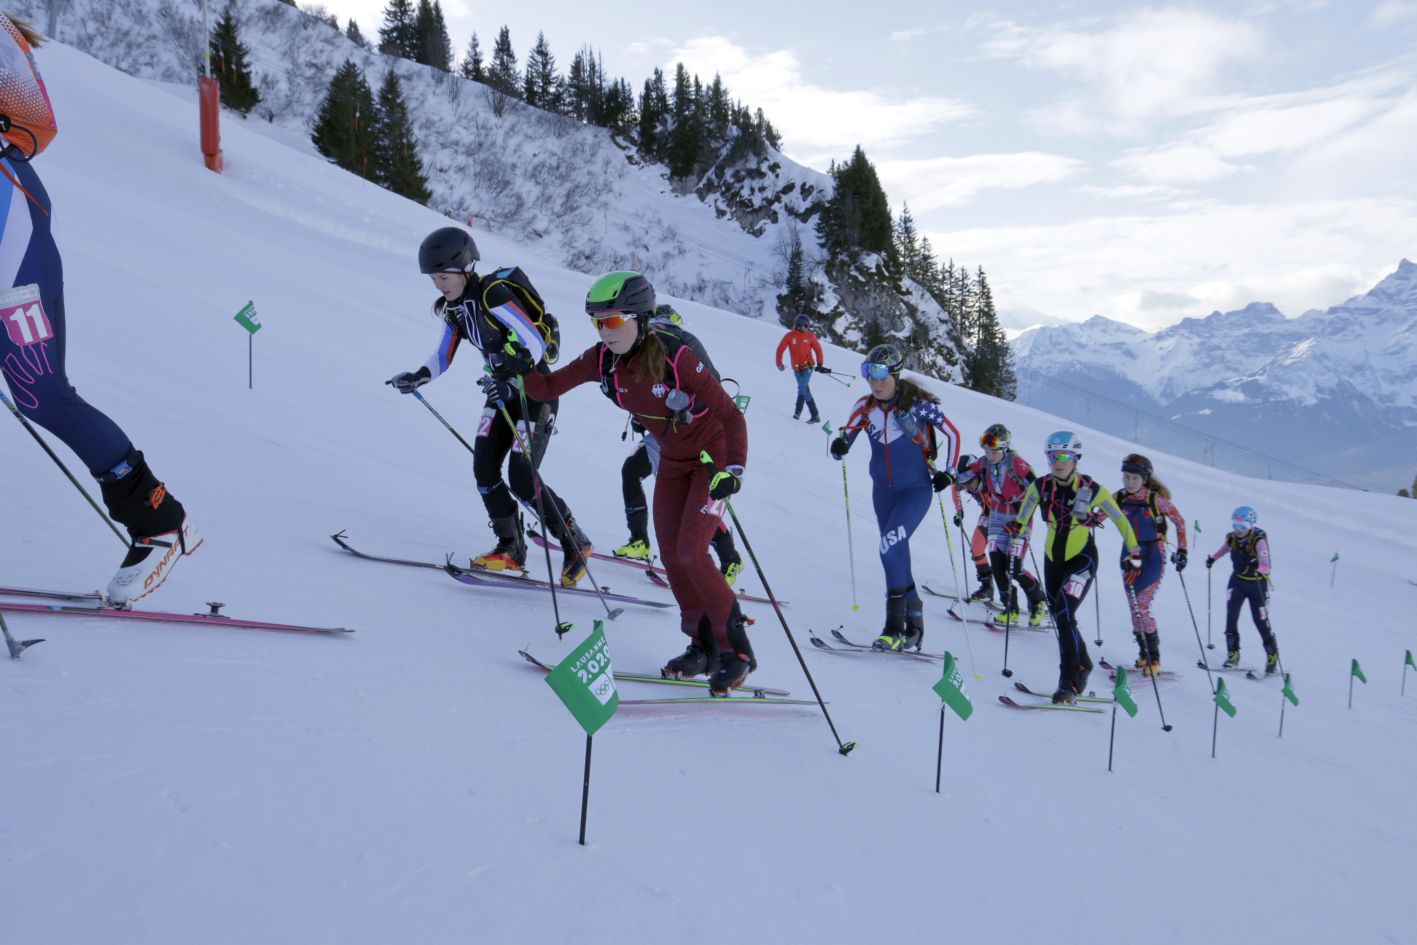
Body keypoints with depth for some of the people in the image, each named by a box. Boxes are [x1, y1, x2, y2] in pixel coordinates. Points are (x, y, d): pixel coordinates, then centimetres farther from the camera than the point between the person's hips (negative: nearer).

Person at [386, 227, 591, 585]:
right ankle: (511, 548, 10)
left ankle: (575, 544, 6)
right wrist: (417, 378, -9)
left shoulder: (493, 294, -23)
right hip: (502, 393, 8)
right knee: (484, 468, -4)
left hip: (536, 390, -8)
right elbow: (442, 358, 9)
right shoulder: (453, 307, 3)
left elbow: (535, 343, -27)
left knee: (522, 479, -12)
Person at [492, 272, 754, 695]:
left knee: (690, 553, -14)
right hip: (673, 460, 7)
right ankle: (704, 647, 17)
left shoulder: (675, 357, -30)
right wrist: (521, 378, -28)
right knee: (670, 554, 3)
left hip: (712, 456, -7)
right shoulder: (602, 359, -13)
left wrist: (732, 469, -41)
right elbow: (551, 385, -6)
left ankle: (737, 649, -1)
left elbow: (730, 414, -28)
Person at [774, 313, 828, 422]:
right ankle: (814, 415, 11)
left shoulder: (810, 336, -2)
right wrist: (779, 363, -5)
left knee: (802, 388, -17)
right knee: (805, 390, 6)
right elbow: (780, 349, 1)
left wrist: (820, 364, 1)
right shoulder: (790, 336, -4)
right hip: (796, 368, 2)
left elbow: (818, 349, 6)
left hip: (808, 366, -2)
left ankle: (798, 411, -11)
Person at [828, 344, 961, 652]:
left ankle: (895, 626, -20)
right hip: (883, 490, 5)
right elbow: (842, 443, -6)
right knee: (897, 556, 11)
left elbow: (952, 434, 0)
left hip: (916, 489, -5)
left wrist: (948, 472, -4)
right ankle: (913, 623, 26)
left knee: (890, 547, -22)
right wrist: (839, 444, -28)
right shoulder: (865, 407, -1)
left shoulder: (918, 403, -12)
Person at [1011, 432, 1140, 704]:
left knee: (1063, 614, -21)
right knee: (1061, 618, 15)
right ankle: (1082, 666, 40)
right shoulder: (1040, 487, -7)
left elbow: (1120, 520, -4)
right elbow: (1021, 520, 4)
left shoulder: (1091, 489, -15)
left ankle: (1069, 683, -17)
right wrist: (1015, 528, -17)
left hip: (1082, 559, -5)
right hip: (1053, 558, 5)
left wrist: (1134, 553, -3)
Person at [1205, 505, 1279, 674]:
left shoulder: (1259, 540, -22)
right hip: (1237, 581, 4)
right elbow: (1224, 548, 19)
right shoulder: (1232, 538, -7)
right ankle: (1233, 654, -5)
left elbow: (1265, 566, -34)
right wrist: (1213, 558, 7)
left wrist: (1257, 566, -54)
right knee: (1231, 614, -14)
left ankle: (1272, 657, 20)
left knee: (1261, 622, 0)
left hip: (1257, 583, -4)